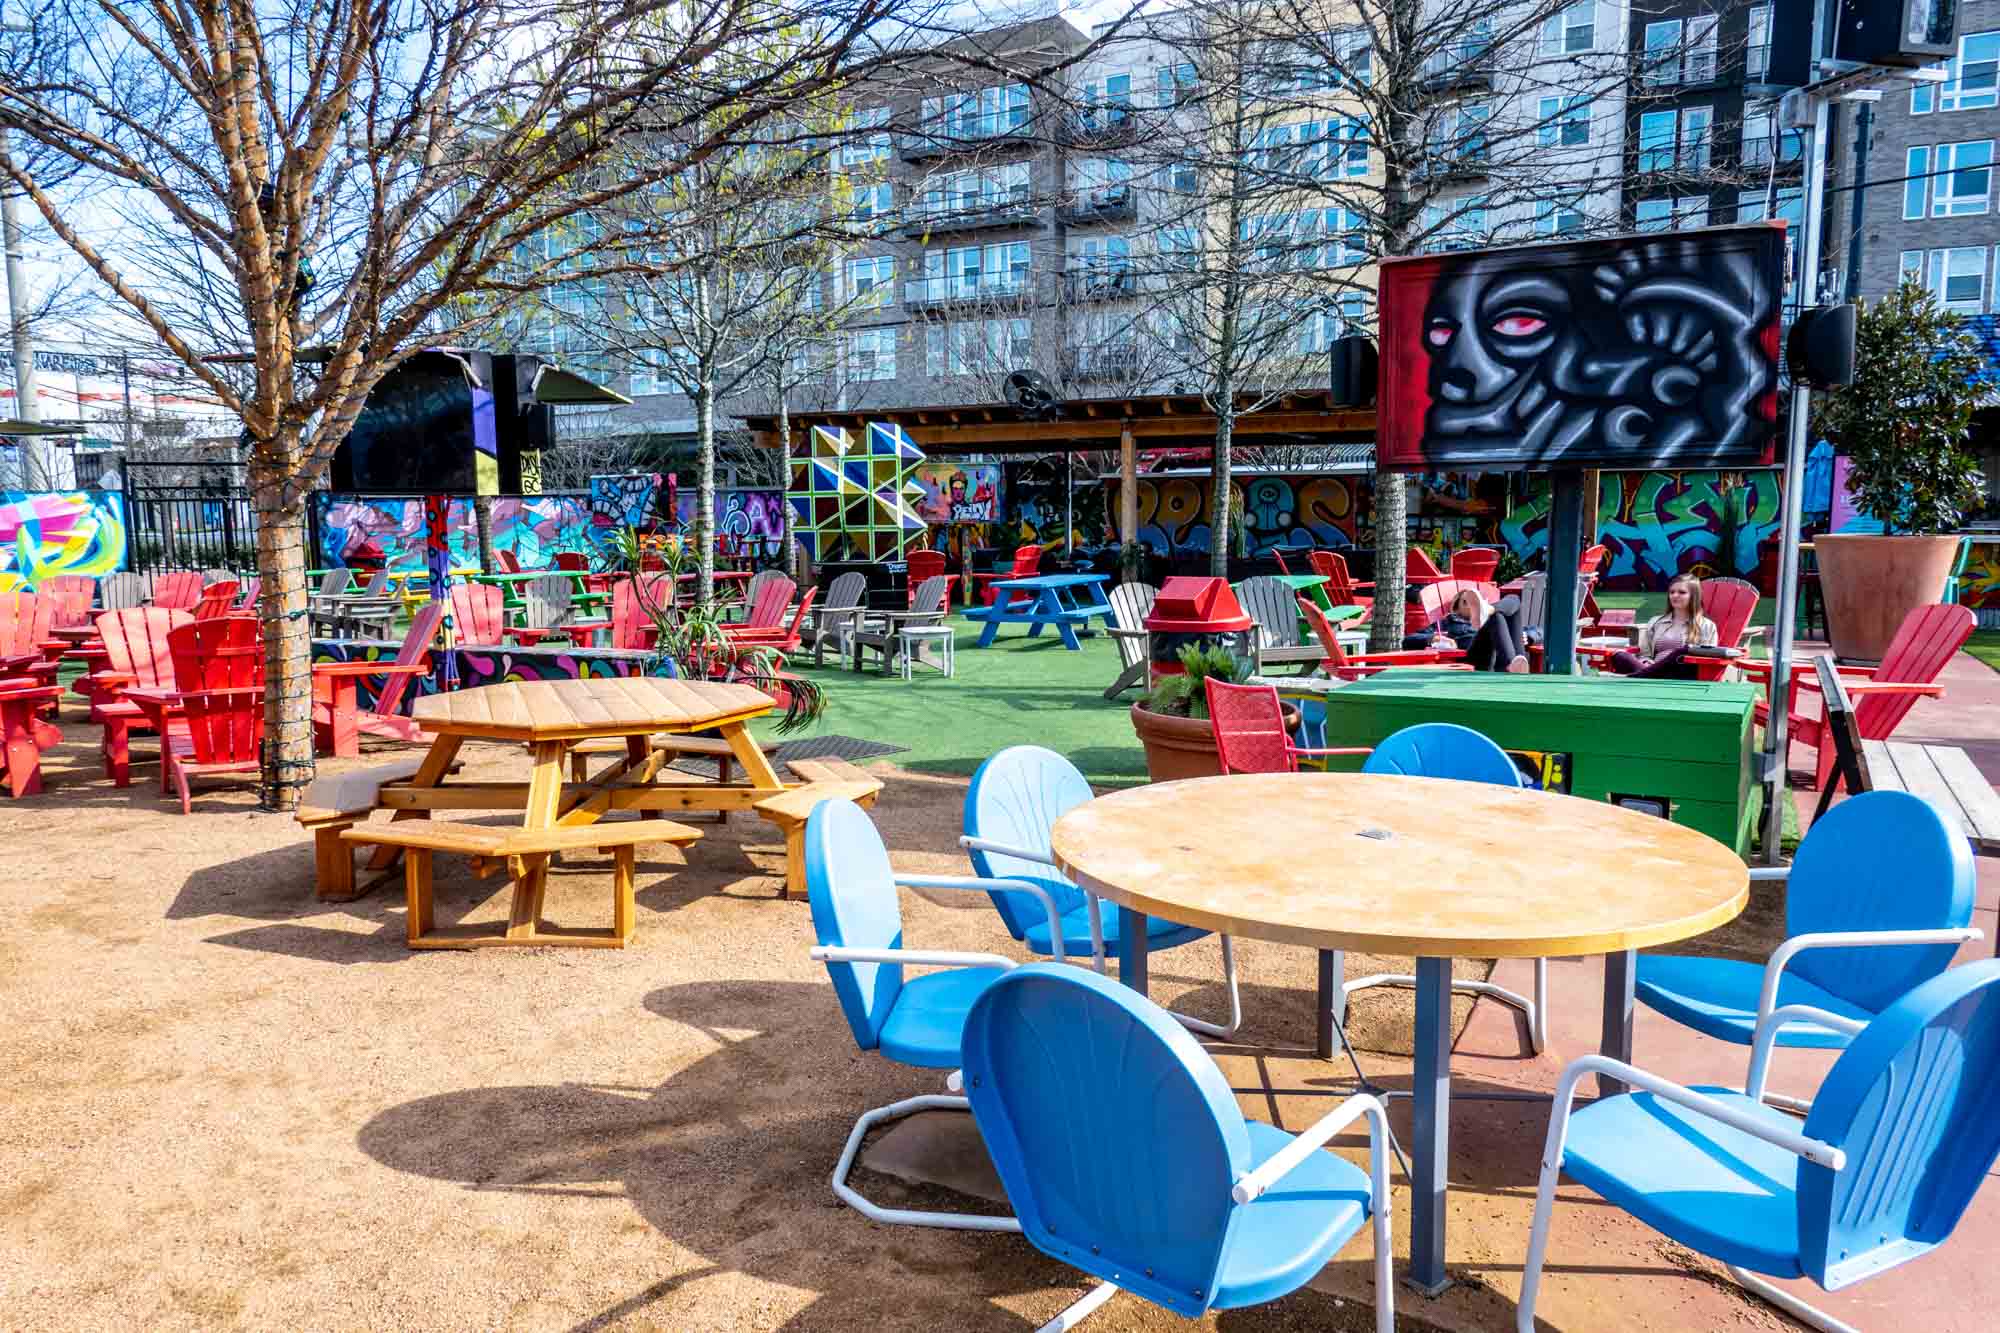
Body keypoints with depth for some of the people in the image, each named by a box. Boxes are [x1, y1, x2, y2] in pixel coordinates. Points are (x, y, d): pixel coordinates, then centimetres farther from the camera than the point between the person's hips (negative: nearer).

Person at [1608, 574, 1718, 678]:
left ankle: (1629, 679, -50)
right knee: (1619, 656, -27)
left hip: (1684, 674, -3)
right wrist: (1650, 668, -3)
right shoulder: (1655, 622, 27)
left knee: (1682, 653, -39)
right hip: (1655, 671, 3)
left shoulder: (1706, 626, 18)